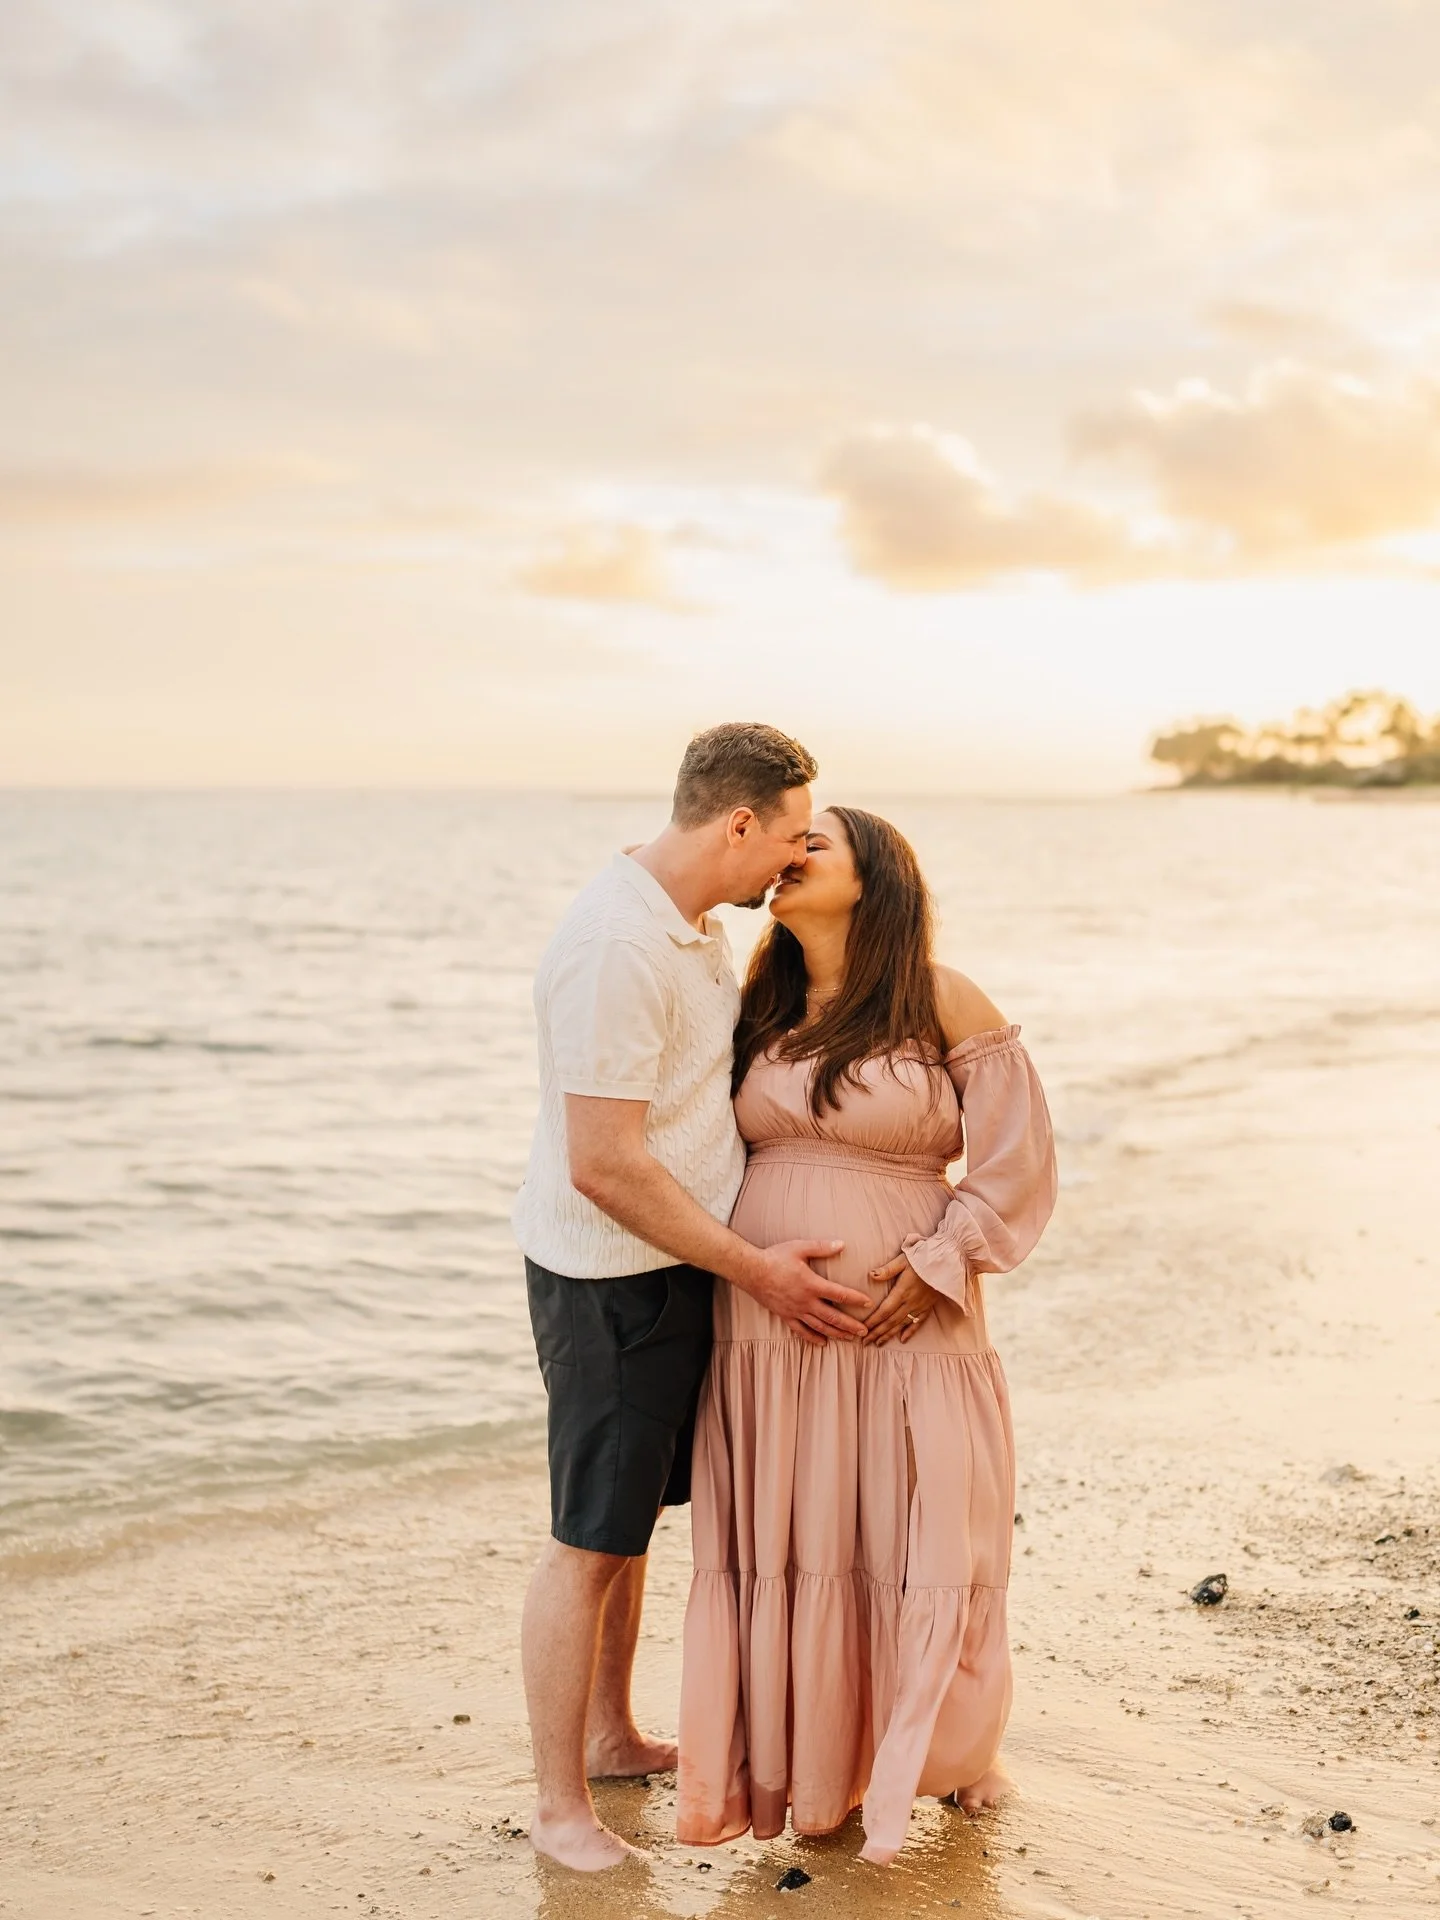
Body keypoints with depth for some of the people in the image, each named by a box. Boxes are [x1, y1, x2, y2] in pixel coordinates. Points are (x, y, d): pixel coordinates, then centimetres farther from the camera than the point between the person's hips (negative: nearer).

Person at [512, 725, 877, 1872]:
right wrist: (755, 1268, -19)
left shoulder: (695, 928, 8)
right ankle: (562, 1809, 14)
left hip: (681, 1264, 9)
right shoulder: (617, 948, -24)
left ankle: (611, 1736, 37)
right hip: (611, 1276, -9)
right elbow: (604, 1167, -25)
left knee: (633, 1519, 21)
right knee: (588, 1546, 1)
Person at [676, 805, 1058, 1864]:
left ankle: (946, 1748, 31)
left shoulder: (947, 1005, -5)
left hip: (901, 1326, -3)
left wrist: (938, 1263, -14)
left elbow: (1018, 1161, -5)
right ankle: (803, 1758, 27)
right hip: (765, 1327, 4)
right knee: (782, 1538, 9)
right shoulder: (760, 1007, 9)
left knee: (915, 1535, 6)